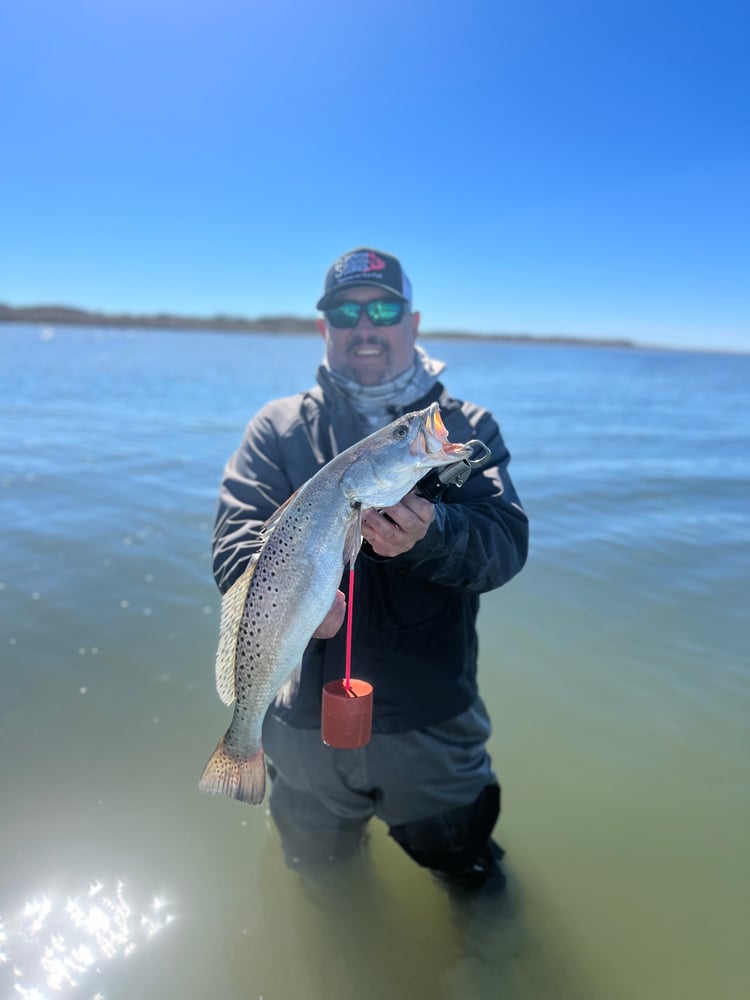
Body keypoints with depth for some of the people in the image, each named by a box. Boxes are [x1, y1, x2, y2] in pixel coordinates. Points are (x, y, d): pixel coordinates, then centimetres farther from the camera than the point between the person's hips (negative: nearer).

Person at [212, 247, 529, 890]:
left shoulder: (467, 428, -2)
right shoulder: (279, 427, -1)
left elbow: (506, 543, -15)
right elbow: (236, 540, -14)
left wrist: (430, 537, -37)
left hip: (433, 724, 0)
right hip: (306, 722, 2)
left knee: (472, 880, 22)